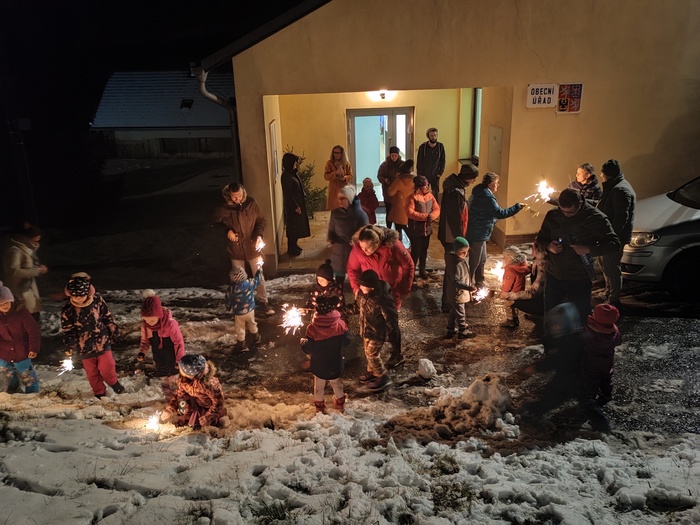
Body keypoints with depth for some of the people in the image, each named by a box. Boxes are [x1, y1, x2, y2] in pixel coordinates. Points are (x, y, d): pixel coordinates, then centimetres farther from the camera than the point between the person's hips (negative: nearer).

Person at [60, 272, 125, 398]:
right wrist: (69, 347, -5)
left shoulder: (97, 299, -13)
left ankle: (114, 383, 35)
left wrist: (113, 330, 8)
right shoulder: (67, 310, -15)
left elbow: (107, 316, 1)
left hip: (102, 341, 0)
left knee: (106, 368, 3)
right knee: (91, 372, 13)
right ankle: (99, 392, 35)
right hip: (84, 346, 0)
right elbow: (67, 330, -3)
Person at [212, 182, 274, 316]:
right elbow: (217, 222, 5)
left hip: (252, 247, 0)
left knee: (259, 277, 10)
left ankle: (263, 303, 26)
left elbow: (261, 219, -2)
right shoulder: (224, 207, -13)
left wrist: (259, 235, -16)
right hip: (235, 249, 0)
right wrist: (227, 231, -13)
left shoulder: (250, 203, -12)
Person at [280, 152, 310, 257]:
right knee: (293, 227, 1)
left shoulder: (292, 173, 7)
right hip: (292, 206, -9)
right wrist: (296, 207, -20)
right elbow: (288, 194, -22)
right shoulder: (286, 176, -22)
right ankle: (291, 249, 11)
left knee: (297, 226, 18)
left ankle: (294, 245, 31)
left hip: (298, 203, 9)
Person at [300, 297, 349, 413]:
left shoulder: (312, 328, -29)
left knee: (319, 386, 21)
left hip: (319, 365, -2)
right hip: (335, 364, 2)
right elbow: (346, 341, -5)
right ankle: (340, 404, 43)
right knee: (336, 383, 26)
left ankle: (319, 406, 39)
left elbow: (308, 349, -19)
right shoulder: (340, 324, -21)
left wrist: (302, 342, 2)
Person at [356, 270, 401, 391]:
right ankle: (372, 372, 46)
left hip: (377, 333, -8)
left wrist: (392, 335, -18)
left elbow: (391, 319, -24)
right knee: (368, 353, 23)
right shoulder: (362, 293, -12)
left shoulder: (383, 300, -35)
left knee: (372, 355, 4)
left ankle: (383, 377, 24)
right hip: (367, 330, 8)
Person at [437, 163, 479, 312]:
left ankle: (449, 299, 37)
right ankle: (448, 304, 11)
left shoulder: (456, 187, 7)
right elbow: (455, 219, -25)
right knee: (453, 271, 0)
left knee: (452, 269, 22)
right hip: (453, 238, -10)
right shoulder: (455, 192, -25)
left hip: (454, 236, 10)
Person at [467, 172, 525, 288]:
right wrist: (517, 207, -16)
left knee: (482, 260, 20)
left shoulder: (479, 193, 9)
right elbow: (500, 213, -24)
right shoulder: (487, 198, -23)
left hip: (478, 233, 10)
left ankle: (479, 283, 33)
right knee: (474, 261, 2)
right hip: (478, 234, -10)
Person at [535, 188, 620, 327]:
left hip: (579, 279, -3)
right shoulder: (552, 215, -4)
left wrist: (589, 250, -23)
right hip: (553, 276, 3)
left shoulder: (596, 218, -12)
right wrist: (548, 247, -16)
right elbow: (540, 238, 7)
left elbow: (614, 243, -8)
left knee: (580, 318, 9)